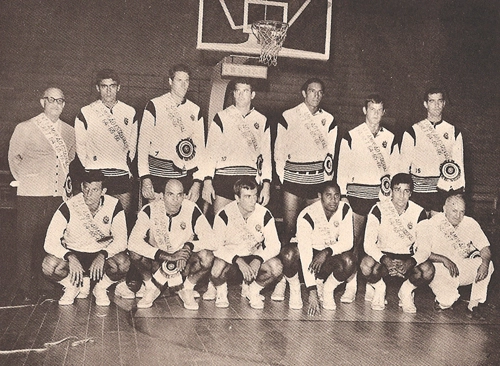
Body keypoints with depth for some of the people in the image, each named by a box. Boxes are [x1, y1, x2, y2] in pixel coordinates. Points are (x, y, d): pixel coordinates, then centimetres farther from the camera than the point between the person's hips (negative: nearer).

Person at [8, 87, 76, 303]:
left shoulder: (69, 132, 11)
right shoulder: (25, 129, 0)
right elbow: (14, 157, 8)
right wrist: (24, 179, 3)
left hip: (58, 194, 4)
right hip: (31, 195, -3)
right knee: (27, 240, -1)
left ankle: (45, 284, 18)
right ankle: (25, 290, 8)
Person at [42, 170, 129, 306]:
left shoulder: (114, 205, -15)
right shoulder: (68, 207, -18)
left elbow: (121, 240, -15)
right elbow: (50, 242, -20)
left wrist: (102, 256, -33)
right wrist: (70, 257, -37)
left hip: (102, 254, 0)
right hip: (73, 253, 0)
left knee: (123, 263, -32)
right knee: (49, 265, -30)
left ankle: (101, 288, 2)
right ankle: (72, 286, 4)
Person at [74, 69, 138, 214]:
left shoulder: (130, 112, 8)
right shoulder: (85, 113, 2)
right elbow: (80, 145, 6)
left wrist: (126, 167, 9)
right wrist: (90, 168, 1)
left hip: (122, 175, 2)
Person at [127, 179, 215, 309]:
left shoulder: (192, 210, -13)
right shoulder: (151, 210, -15)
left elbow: (211, 239, -14)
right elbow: (133, 241, -26)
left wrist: (189, 246, -32)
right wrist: (166, 256, -33)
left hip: (185, 264, 0)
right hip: (157, 263, 0)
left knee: (207, 257, -29)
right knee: (135, 252, -28)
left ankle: (187, 290, 1)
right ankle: (151, 288, 0)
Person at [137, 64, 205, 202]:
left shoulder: (195, 111, 10)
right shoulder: (155, 106, 2)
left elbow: (200, 148, 8)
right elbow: (143, 143, -2)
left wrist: (197, 182, -1)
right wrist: (145, 178, -10)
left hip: (185, 176, 2)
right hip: (158, 175, -2)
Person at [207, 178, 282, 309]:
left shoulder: (264, 214, -10)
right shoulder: (224, 215, -16)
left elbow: (274, 245, -10)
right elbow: (216, 247, -19)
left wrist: (258, 260, -30)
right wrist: (238, 261, -33)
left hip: (254, 258, 2)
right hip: (230, 258, -2)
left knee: (276, 267, -28)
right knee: (218, 268, -37)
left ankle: (252, 289, 5)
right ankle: (221, 291, 2)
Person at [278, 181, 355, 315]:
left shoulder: (345, 210, -15)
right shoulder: (306, 216, -28)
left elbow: (347, 242, -12)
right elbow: (305, 254, -32)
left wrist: (327, 252, -33)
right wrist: (312, 292, -36)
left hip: (330, 252, 3)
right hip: (308, 251, -3)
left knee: (349, 262, -29)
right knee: (289, 254, -36)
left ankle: (327, 290, 1)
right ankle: (295, 289, -5)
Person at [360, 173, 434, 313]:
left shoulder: (418, 212, -7)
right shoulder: (379, 210, -11)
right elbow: (368, 244, -15)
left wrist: (410, 262, -29)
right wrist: (385, 260, -33)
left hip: (408, 258, 1)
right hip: (383, 255, -1)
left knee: (427, 271, -31)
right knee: (367, 266, -34)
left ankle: (406, 291, 3)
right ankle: (378, 287, 3)